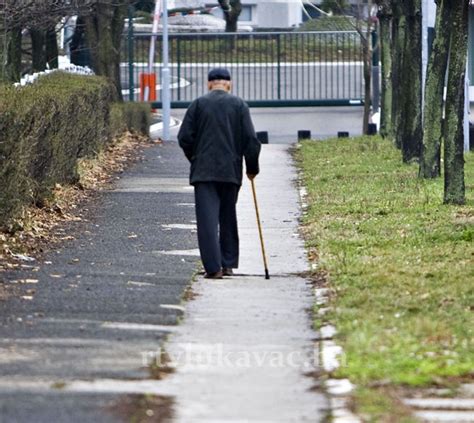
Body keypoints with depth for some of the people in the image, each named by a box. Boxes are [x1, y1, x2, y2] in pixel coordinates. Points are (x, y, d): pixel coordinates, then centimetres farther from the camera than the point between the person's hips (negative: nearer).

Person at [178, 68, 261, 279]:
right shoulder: (239, 105, 2)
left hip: (203, 171, -2)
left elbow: (185, 137, -2)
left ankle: (213, 267, -15)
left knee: (207, 218, -6)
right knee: (228, 218, 16)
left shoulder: (198, 104, 1)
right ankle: (228, 264, 20)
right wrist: (252, 167, 10)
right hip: (231, 172, 2)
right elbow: (251, 139, -2)